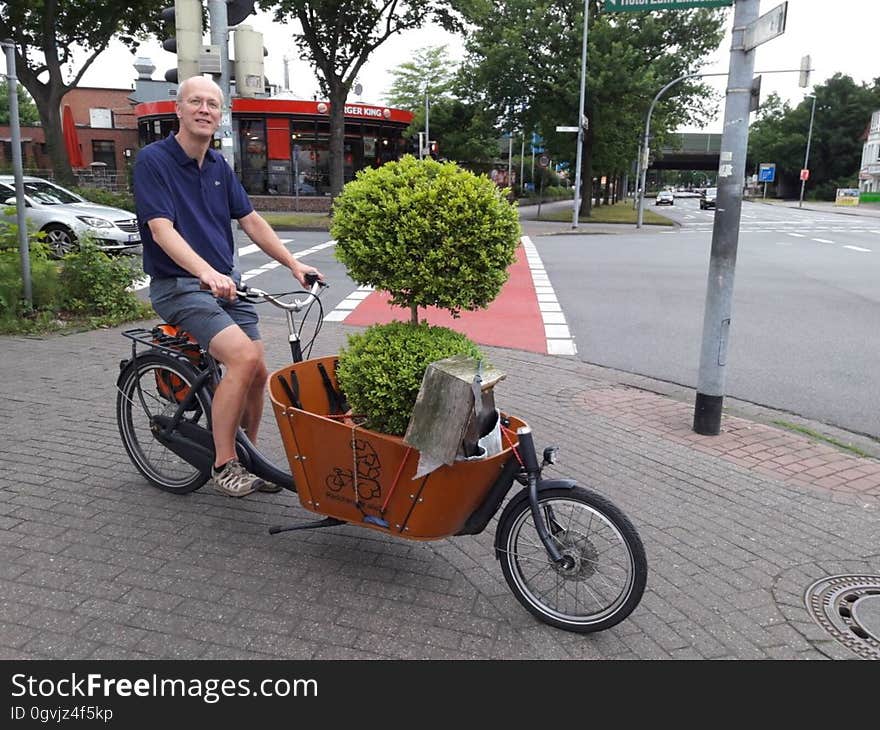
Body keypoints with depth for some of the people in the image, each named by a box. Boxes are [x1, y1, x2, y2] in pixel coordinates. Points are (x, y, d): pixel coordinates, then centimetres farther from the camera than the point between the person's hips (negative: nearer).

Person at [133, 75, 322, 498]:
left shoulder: (219, 165, 12)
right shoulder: (153, 160, -9)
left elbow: (251, 221, 13)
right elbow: (162, 229, -20)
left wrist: (294, 264, 5)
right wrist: (207, 272, -36)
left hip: (226, 284, 7)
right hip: (178, 285, -7)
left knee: (257, 373, -1)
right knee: (244, 357, -26)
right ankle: (223, 465, -12)